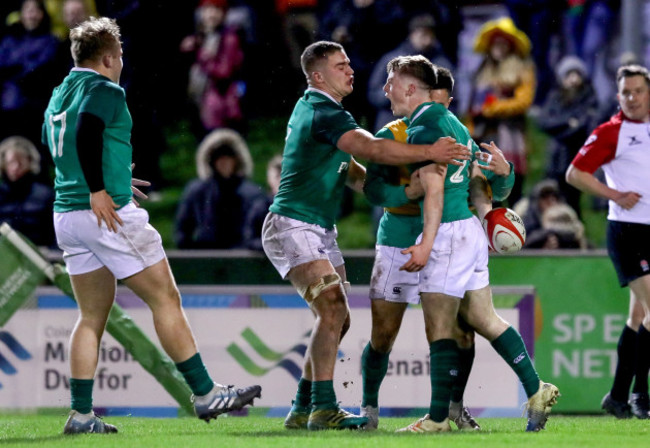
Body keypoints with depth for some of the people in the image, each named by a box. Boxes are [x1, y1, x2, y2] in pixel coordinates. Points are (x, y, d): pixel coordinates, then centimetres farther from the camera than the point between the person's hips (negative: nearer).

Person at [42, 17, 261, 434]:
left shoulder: (58, 97, 17)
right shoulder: (105, 91, -9)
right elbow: (86, 131, -26)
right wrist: (98, 190, -26)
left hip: (66, 217, 8)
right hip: (110, 213, -8)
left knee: (93, 315, 11)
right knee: (166, 298, -1)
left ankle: (81, 413, 4)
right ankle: (205, 393, 0)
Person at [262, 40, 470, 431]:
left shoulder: (312, 108, 16)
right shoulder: (324, 113, -17)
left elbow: (346, 168, 24)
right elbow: (371, 149, -32)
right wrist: (429, 153, -33)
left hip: (321, 231, 11)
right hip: (294, 227, -11)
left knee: (337, 318, 8)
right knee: (333, 310, -21)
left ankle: (303, 410, 13)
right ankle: (324, 409, -23)